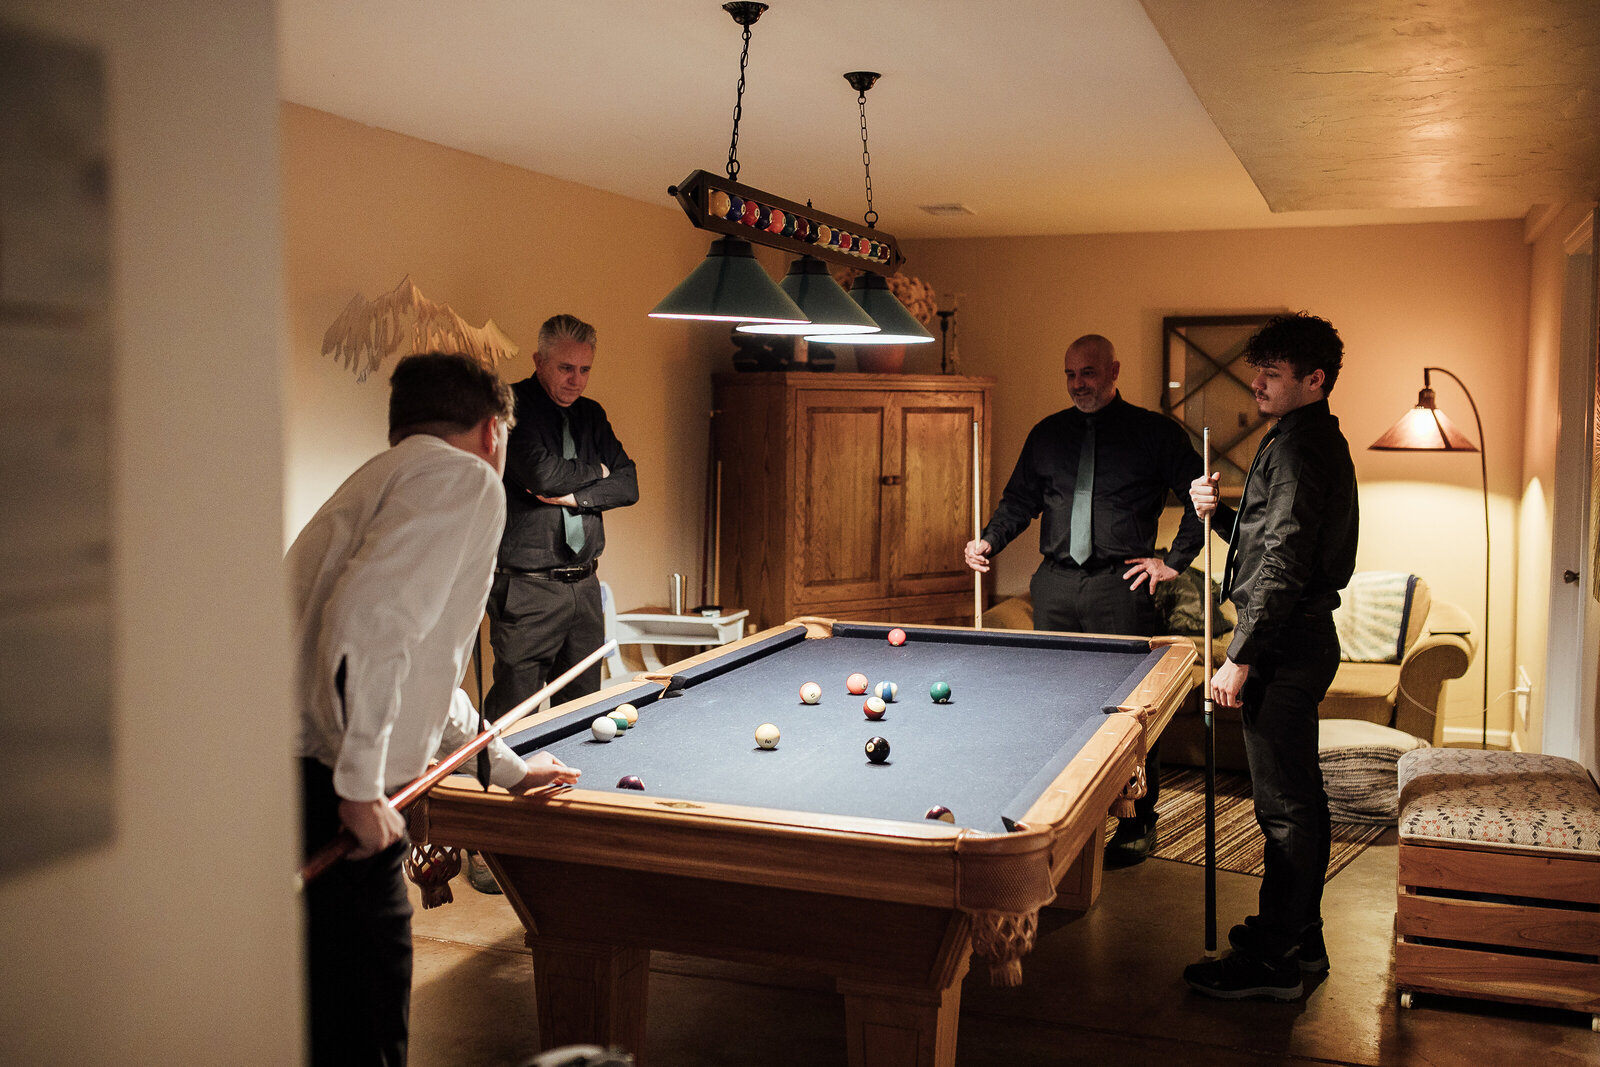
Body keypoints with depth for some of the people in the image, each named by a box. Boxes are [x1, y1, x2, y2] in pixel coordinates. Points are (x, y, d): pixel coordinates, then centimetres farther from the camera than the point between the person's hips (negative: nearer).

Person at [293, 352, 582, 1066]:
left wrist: (507, 766, 41)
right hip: (328, 789, -10)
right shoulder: (467, 478, -7)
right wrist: (362, 783, -19)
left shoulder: (386, 478, 24)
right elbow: (368, 621, -23)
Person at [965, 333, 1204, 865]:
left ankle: (1137, 824, 9)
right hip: (1055, 586, 4)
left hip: (1122, 585, -4)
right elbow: (1020, 500, 18)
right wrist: (989, 541, 0)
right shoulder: (1046, 434, 12)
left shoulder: (1154, 432, 1)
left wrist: (1174, 560, -1)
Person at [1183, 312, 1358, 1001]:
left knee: (1283, 803, -4)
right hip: (1307, 637, 11)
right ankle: (1300, 933, 28)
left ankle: (1273, 959, 4)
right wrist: (1221, 512, 4)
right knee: (1300, 791, 17)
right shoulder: (1321, 441, 16)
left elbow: (1283, 567, -23)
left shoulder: (1296, 447, -17)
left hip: (1284, 644, -11)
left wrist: (1241, 657, -22)